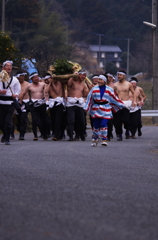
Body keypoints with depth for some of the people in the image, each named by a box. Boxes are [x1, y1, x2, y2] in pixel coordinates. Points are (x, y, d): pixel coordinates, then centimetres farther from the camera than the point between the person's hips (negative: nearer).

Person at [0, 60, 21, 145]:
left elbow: (18, 90, 16)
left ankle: (7, 139, 0)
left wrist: (15, 95, -4)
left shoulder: (15, 80, 8)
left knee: (8, 121, -10)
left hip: (10, 102, 0)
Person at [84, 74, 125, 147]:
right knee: (96, 125, 2)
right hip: (96, 110, 1)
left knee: (104, 124, -11)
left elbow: (114, 98, 12)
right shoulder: (94, 89, 6)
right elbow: (89, 99, 10)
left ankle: (104, 140, -6)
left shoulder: (109, 90, 4)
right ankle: (95, 139, 17)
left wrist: (121, 105, 14)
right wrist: (86, 108, 8)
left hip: (105, 110, -1)